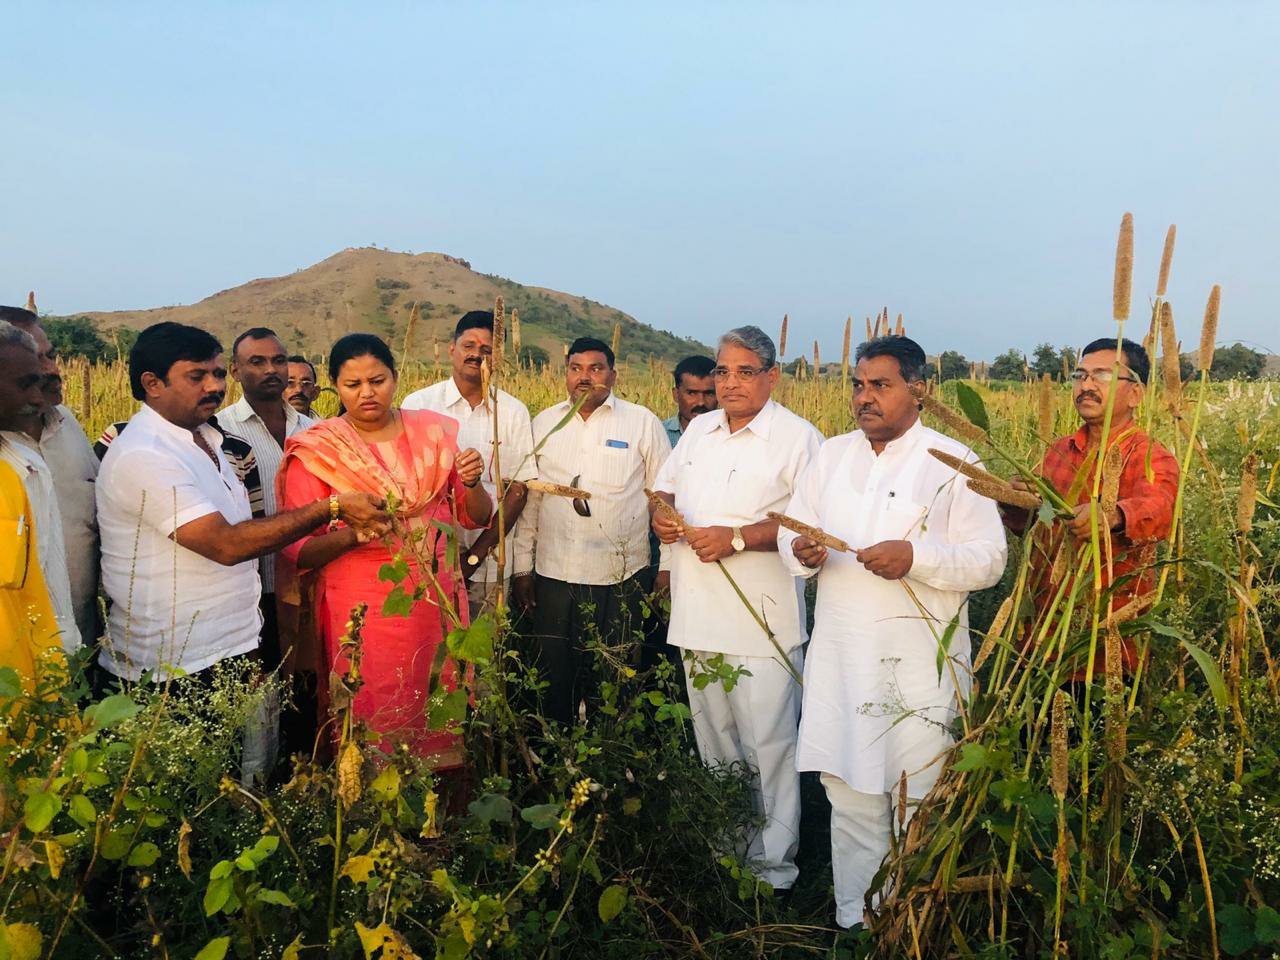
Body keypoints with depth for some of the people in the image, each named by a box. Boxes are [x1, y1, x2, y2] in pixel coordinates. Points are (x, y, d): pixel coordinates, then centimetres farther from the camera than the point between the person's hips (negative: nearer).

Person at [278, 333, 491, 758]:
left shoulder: (434, 431, 4)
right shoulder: (316, 451, -4)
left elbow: (476, 518, 8)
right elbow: (296, 550, -5)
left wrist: (472, 482, -13)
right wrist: (353, 533, -22)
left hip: (437, 598, 3)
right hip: (364, 607, -2)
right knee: (374, 720, 5)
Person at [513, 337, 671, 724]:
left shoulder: (643, 423, -1)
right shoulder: (543, 424, 7)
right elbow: (528, 500, 10)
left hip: (622, 579, -2)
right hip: (554, 576, 3)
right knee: (552, 680, 12)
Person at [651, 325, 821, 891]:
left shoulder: (797, 437, -9)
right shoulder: (700, 430, 13)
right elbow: (665, 486, 23)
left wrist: (737, 537, -22)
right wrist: (660, 514, 0)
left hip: (761, 624, -6)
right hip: (697, 617, 7)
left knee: (768, 747, 1)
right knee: (713, 740, 18)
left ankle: (773, 866, 18)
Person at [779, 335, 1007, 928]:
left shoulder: (952, 462, -3)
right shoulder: (831, 455, 10)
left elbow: (989, 560, -8)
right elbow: (792, 530, 12)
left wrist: (915, 557, -23)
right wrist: (801, 552, -12)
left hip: (919, 660, -3)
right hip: (840, 656, 4)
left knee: (919, 799, 5)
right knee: (848, 791, 12)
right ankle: (853, 920, 28)